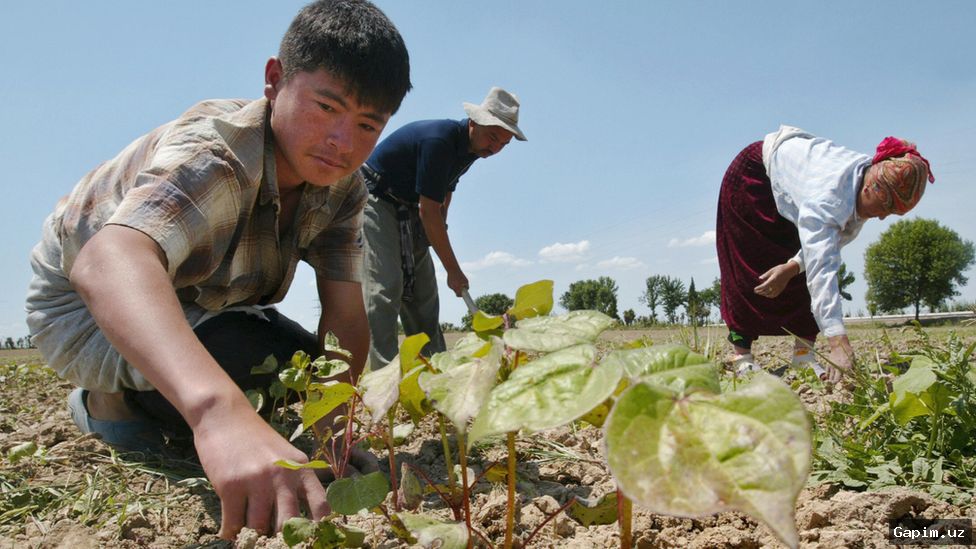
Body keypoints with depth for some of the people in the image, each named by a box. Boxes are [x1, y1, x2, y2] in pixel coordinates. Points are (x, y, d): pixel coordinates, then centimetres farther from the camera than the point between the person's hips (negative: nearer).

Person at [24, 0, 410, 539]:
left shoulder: (341, 187, -15)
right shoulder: (215, 154, -37)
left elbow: (345, 316, -16)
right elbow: (105, 261, -56)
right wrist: (220, 414, -73)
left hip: (197, 305, 7)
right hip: (86, 302, -7)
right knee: (258, 364, -31)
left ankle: (144, 400, 17)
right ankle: (108, 401, 0)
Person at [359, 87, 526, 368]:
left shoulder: (471, 147, 1)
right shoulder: (439, 140, -28)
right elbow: (428, 211, -29)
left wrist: (439, 228, 7)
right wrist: (453, 270, -24)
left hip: (410, 214, 9)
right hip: (375, 202, -9)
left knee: (424, 294, 5)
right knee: (385, 287, -22)